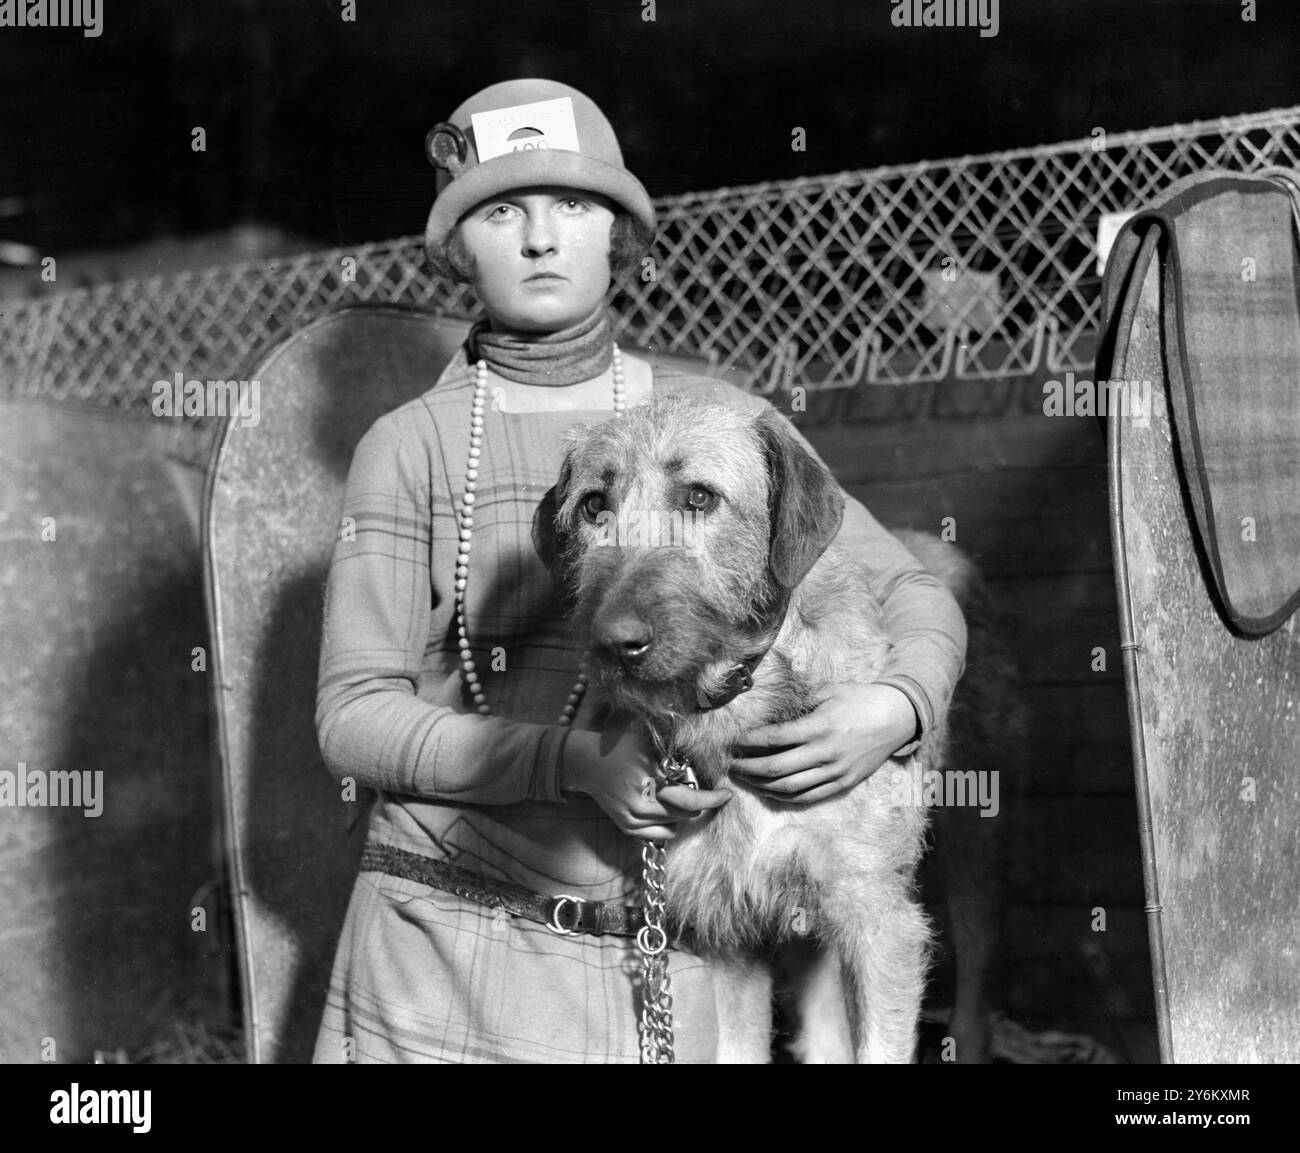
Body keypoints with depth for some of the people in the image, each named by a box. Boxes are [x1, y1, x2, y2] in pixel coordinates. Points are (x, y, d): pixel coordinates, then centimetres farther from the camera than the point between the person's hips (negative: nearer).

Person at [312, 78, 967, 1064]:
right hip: (450, 955, -1)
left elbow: (915, 597, 8)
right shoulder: (413, 447, 0)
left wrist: (894, 709, -15)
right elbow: (355, 717, -4)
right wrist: (579, 763, -18)